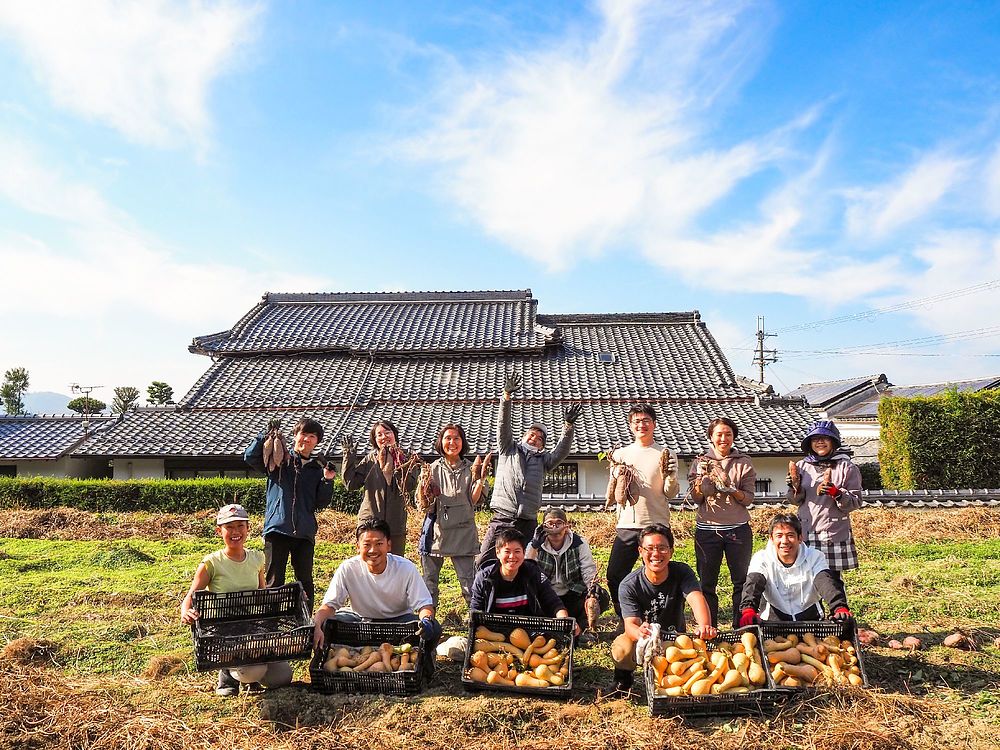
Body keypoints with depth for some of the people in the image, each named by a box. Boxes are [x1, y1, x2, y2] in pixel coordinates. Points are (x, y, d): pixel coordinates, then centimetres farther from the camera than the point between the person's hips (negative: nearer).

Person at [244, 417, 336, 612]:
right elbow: (250, 457, -7)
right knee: (273, 581, 2)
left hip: (305, 532, 2)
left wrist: (327, 481, -6)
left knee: (305, 582, 7)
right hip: (277, 529, -2)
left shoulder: (317, 470, 13)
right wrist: (267, 434, -14)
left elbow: (321, 504, 8)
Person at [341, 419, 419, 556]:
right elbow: (351, 483, 0)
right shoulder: (370, 459, 6)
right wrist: (348, 456, -3)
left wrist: (395, 465, -18)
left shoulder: (407, 460, 3)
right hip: (370, 521, 0)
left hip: (396, 524, 0)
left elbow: (409, 486, -12)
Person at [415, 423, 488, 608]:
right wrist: (424, 485, -14)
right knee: (429, 583, 10)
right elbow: (423, 506, 4)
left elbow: (474, 501, -3)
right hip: (436, 531, 2)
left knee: (469, 583, -3)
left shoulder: (470, 469, 2)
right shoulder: (433, 469, 4)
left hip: (463, 533, -2)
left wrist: (479, 480, -17)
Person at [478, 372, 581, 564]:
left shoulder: (543, 460, 17)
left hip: (528, 524, 2)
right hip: (501, 519, -2)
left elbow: (562, 451, 1)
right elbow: (503, 425, 3)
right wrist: (506, 396, -10)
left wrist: (568, 426, -14)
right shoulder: (508, 451, 14)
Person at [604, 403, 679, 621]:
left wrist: (671, 476, -17)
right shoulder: (620, 454, 11)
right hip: (627, 525, 2)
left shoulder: (666, 455, 6)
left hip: (657, 524, -2)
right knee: (615, 576, 0)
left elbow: (671, 494, 2)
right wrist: (617, 476, -11)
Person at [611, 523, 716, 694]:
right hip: (643, 641, -2)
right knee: (623, 650, -34)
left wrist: (704, 627, -58)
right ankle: (624, 678, 4)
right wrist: (640, 632, -57)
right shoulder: (628, 585, -20)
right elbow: (631, 624, -30)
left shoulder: (682, 572, -16)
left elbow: (696, 599, -35)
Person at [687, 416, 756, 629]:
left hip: (738, 529, 0)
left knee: (742, 580, 4)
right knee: (706, 582, 4)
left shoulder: (743, 463, 4)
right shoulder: (701, 462, 5)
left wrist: (731, 489, -18)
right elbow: (696, 499, 3)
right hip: (707, 529, 0)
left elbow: (749, 499, 1)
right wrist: (700, 478, -15)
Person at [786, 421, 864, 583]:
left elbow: (856, 502, -3)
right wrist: (796, 489, -8)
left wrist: (836, 493, -20)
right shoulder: (802, 466, 9)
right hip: (806, 531, 3)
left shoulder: (847, 467, 0)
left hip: (835, 534, -3)